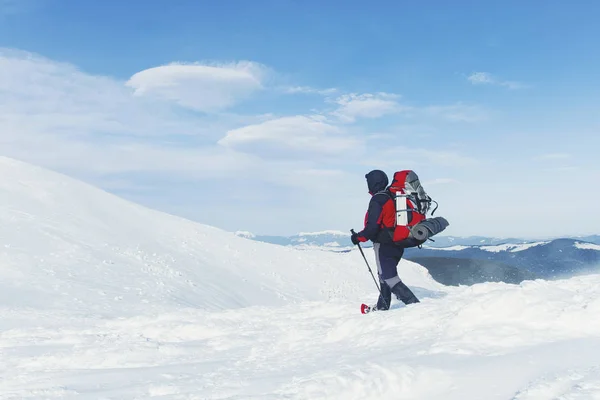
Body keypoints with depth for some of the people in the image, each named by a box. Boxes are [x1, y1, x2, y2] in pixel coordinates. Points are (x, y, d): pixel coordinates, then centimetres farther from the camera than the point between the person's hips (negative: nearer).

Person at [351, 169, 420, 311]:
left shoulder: (377, 201, -17)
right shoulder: (393, 197, 8)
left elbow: (372, 227, -20)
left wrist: (358, 237, -7)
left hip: (384, 245, -9)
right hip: (398, 245, 9)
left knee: (389, 277, -7)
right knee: (385, 274, 22)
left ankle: (413, 303, -18)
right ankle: (383, 306, 31)